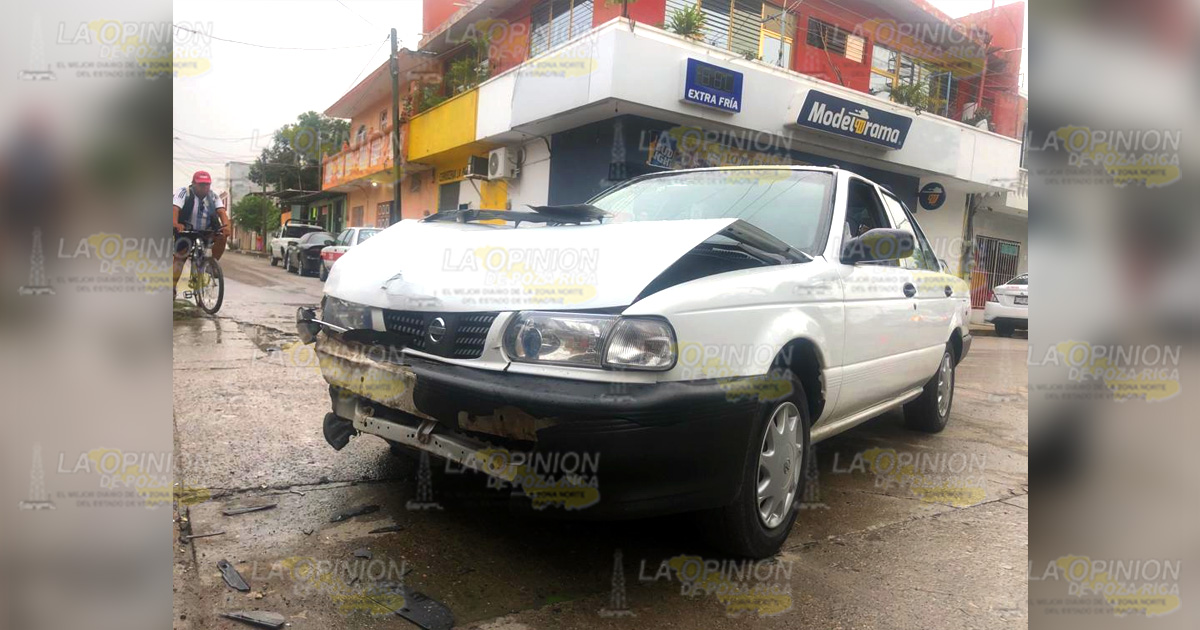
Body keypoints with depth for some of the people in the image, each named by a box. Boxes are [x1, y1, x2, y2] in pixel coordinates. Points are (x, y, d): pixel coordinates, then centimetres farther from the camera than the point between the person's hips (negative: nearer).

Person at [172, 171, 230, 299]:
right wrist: (176, 224, -49)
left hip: (206, 232, 2)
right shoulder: (183, 193, -14)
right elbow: (174, 209, -28)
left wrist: (226, 225, -41)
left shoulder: (214, 196, -5)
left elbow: (222, 212, -19)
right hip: (186, 232, -2)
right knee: (179, 258, -9)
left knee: (222, 236, -25)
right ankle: (172, 287, -1)